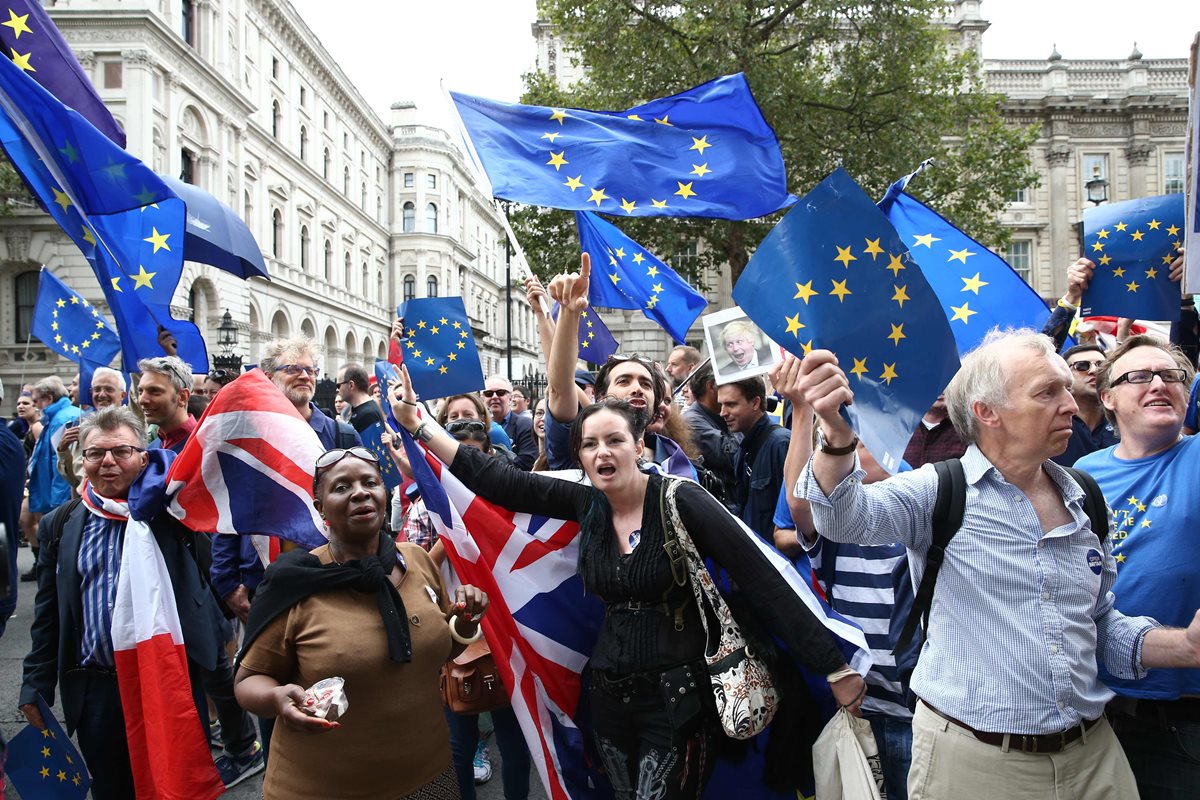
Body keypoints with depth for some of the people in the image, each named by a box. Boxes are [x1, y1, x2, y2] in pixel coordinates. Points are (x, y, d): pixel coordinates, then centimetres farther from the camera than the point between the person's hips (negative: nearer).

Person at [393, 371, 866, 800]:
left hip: (677, 699, -5)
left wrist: (835, 668, -18)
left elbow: (763, 583, -17)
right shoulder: (585, 503, -1)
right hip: (609, 694, 5)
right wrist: (417, 426, -5)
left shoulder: (681, 501, -16)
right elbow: (496, 481, -2)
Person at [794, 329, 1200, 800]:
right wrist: (838, 435, -50)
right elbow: (845, 516, -31)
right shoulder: (939, 490, -11)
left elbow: (1101, 624, 16)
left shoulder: (1086, 502, 5)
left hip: (1093, 756, 5)